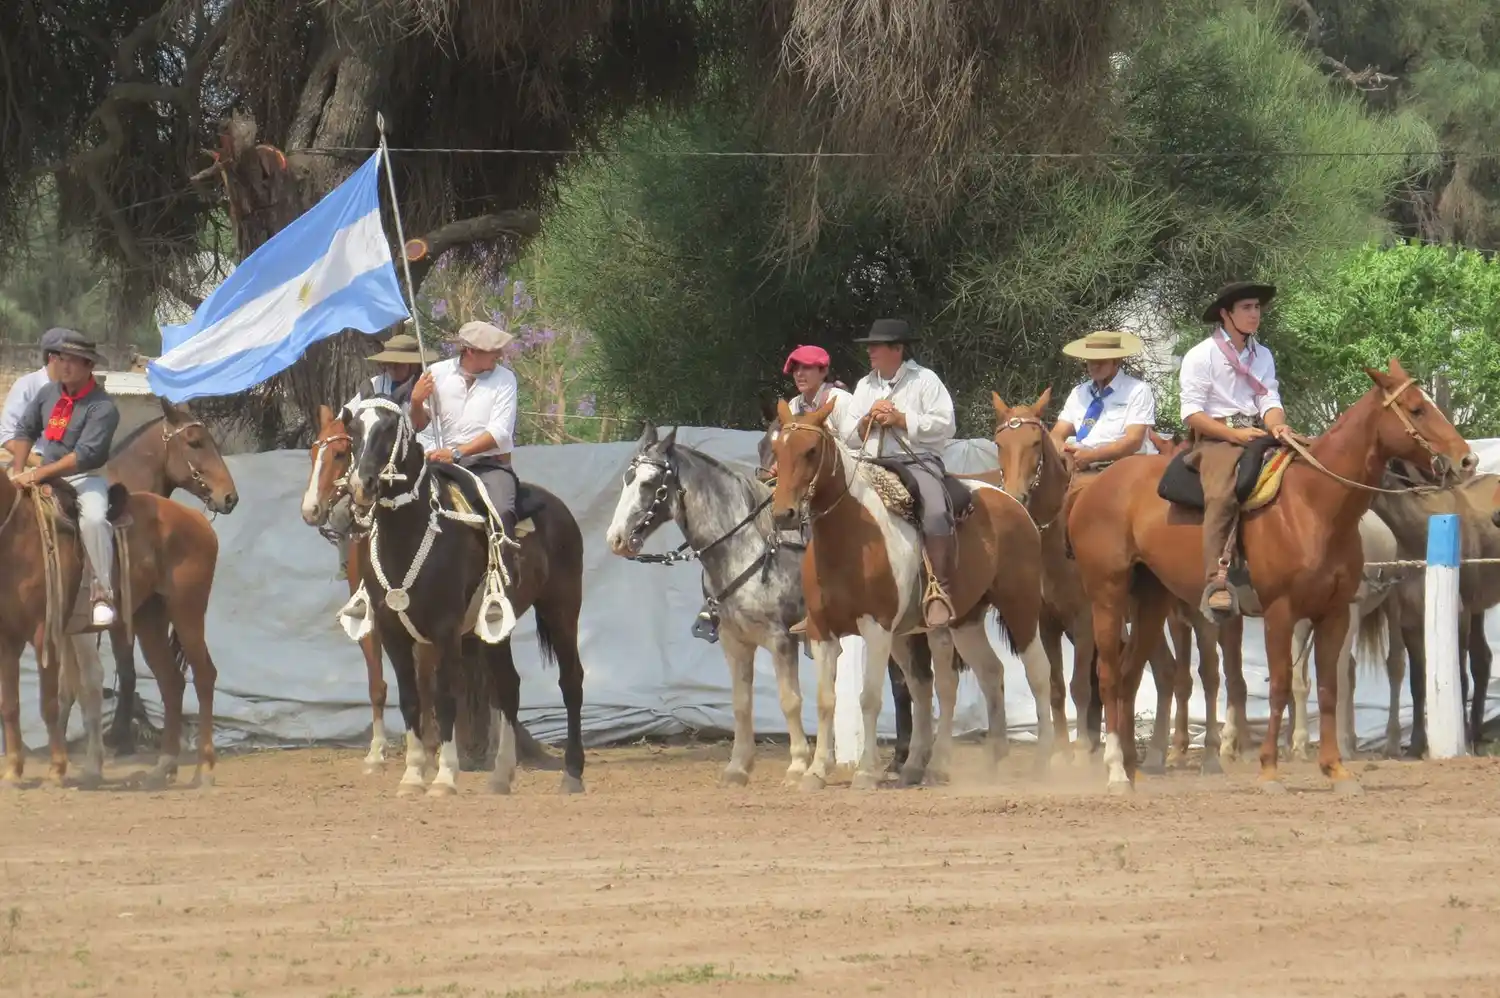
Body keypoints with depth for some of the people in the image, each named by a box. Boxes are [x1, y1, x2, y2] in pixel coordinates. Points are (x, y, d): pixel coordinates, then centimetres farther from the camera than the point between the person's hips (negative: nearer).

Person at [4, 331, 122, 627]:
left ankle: (103, 594, -24)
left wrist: (38, 474, -27)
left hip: (85, 479, -7)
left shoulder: (102, 407, -16)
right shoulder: (48, 393, 5)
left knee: (92, 519, -35)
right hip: (46, 476, 7)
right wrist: (19, 471, 0)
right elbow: (25, 431, 14)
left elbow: (86, 455, -24)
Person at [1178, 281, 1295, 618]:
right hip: (1215, 438, -6)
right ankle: (1216, 582, -43)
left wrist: (1277, 426, -15)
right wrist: (1234, 434, -16)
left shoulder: (1262, 356, 19)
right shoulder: (1201, 356, 1)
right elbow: (1192, 412, -5)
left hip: (1256, 434, 6)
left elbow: (1270, 401, 9)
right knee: (1221, 495, -32)